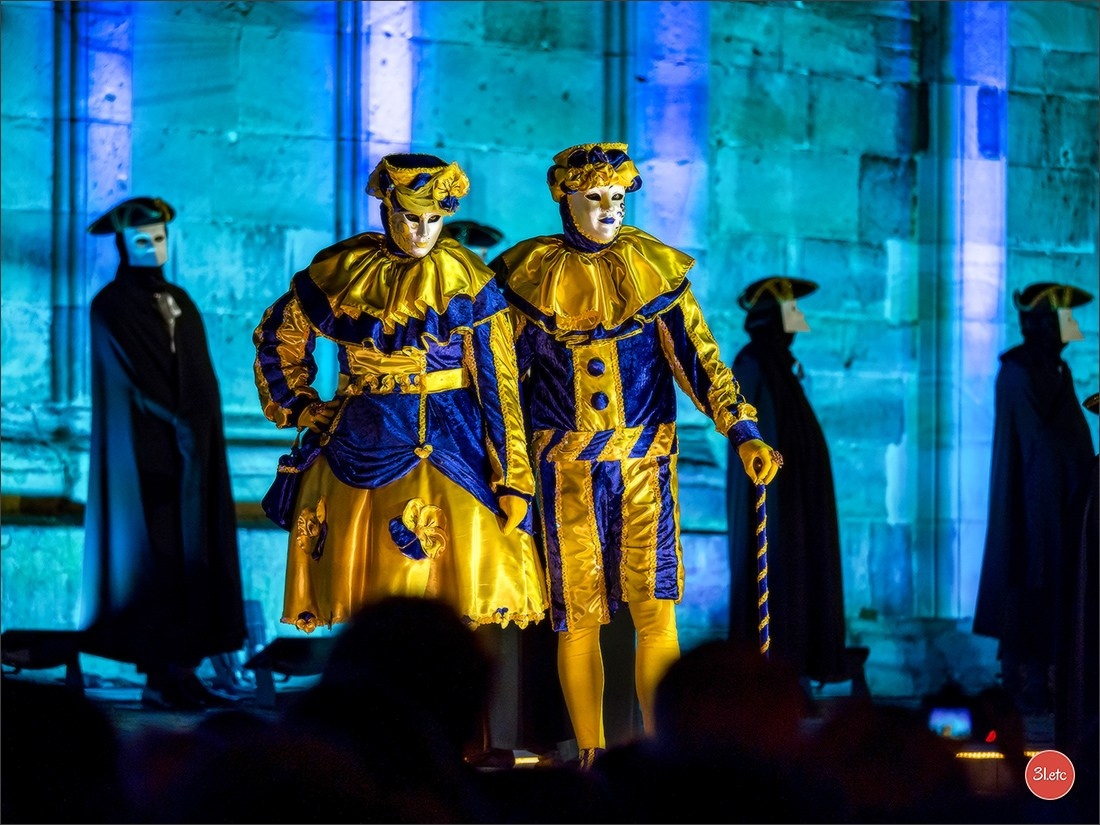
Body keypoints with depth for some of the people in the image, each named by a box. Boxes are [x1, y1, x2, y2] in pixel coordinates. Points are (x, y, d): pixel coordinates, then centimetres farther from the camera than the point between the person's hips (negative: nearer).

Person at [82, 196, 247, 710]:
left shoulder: (181, 303, 16)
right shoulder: (111, 308, -4)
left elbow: (203, 379, 12)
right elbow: (133, 379, -12)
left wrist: (202, 428, -2)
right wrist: (179, 424, -14)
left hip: (193, 453, 7)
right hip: (143, 452, -7)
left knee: (190, 557, 2)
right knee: (151, 558, -8)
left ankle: (183, 671, 4)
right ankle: (157, 677, -8)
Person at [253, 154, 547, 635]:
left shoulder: (466, 281, -2)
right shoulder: (344, 270, 5)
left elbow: (498, 384, -3)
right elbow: (277, 337, 21)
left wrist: (513, 482, -7)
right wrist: (298, 408, 11)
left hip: (442, 453, -3)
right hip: (354, 450, 3)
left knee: (439, 605, -12)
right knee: (366, 616, 5)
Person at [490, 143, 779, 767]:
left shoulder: (655, 267, 2)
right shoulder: (531, 273, 4)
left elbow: (697, 358, -2)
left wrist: (744, 433, -12)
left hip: (646, 460, 0)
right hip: (566, 467, 1)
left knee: (656, 611, -8)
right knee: (577, 616, 1)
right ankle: (589, 755, 11)